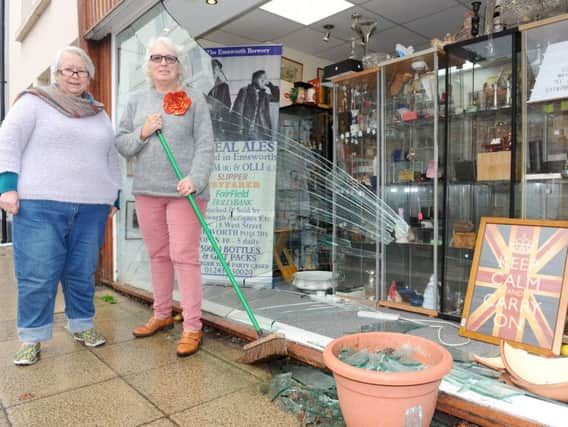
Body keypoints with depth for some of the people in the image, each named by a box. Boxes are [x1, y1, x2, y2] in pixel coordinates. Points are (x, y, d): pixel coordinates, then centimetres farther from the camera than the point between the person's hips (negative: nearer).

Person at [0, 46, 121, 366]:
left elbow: (112, 158, 22)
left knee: (82, 271, 8)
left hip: (91, 207, 4)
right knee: (38, 274, -1)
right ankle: (32, 337, 13)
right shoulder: (35, 101, 6)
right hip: (40, 204, -3)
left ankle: (82, 325, 23)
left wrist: (114, 196, 16)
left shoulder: (100, 114, 20)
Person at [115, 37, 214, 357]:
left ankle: (193, 327, 3)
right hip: (147, 190, 5)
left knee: (184, 257, -5)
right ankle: (162, 315, 29)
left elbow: (205, 146, -6)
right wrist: (142, 133, -8)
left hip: (184, 190, -4)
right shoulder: (137, 101, 13)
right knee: (158, 255, 13)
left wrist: (195, 179, -20)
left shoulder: (194, 99, 2)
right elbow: (121, 145, 12)